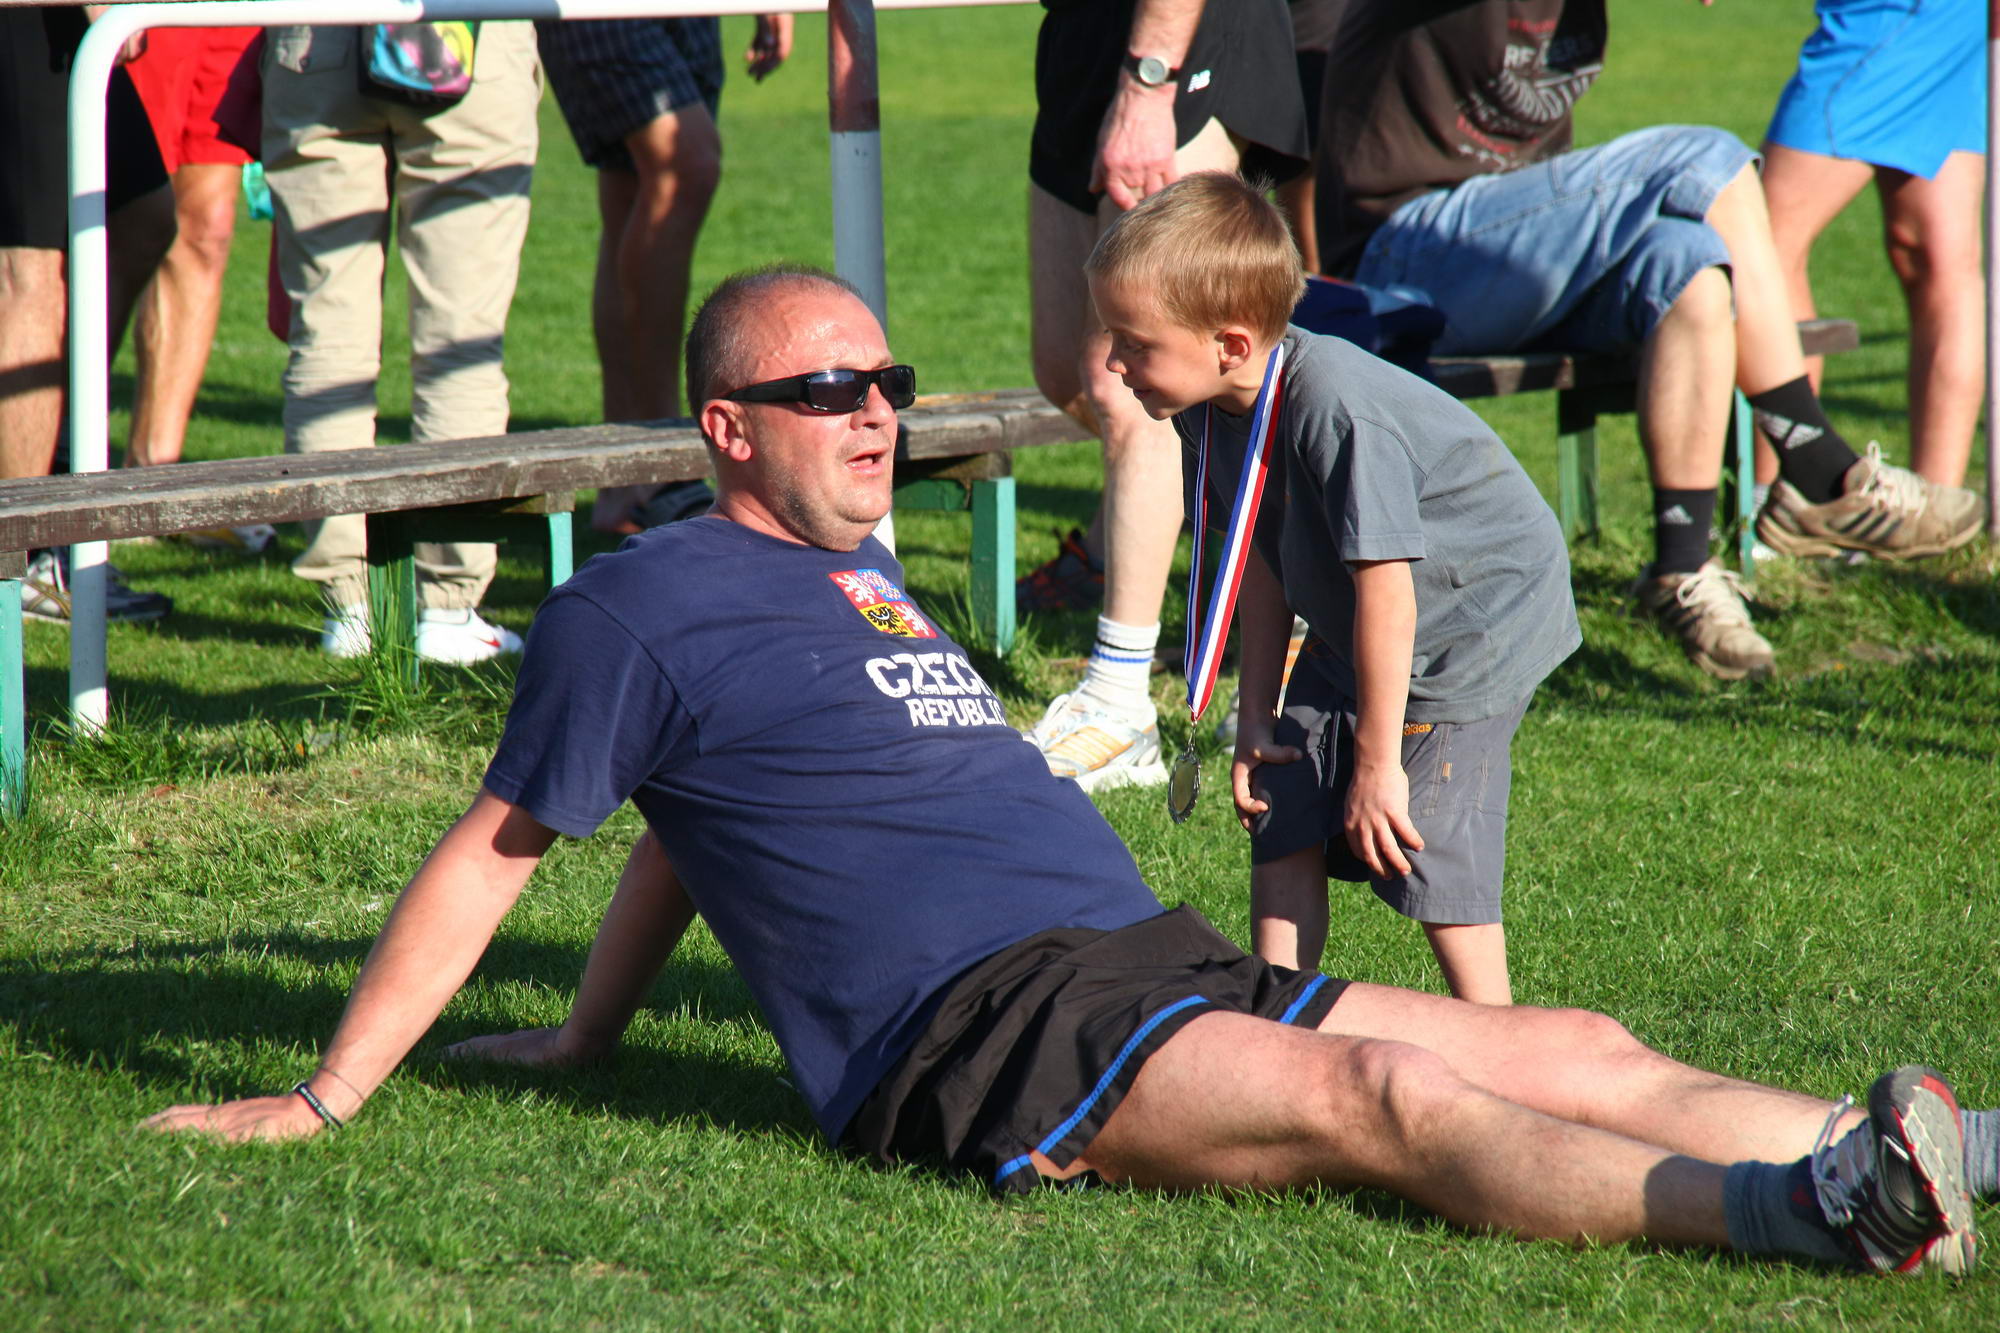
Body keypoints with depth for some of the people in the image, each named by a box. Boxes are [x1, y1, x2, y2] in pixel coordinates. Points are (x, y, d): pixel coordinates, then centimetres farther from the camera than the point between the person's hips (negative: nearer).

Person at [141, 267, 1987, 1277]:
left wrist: (582, 1036, 38)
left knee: (1586, 1057, -7)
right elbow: (497, 848, 6)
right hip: (974, 1032, -9)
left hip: (1161, 971, 9)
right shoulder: (646, 606, 2)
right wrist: (325, 1097, 7)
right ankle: (1799, 1209, -49)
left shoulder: (863, 579, 28)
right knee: (1384, 1093, -31)